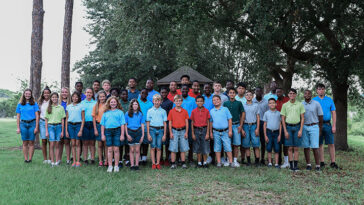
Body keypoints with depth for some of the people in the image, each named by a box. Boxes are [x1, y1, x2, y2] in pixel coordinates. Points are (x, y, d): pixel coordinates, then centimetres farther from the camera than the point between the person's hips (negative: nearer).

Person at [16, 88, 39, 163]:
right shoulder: (20, 104, 8)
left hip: (32, 124, -1)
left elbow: (37, 116, 0)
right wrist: (18, 128, 3)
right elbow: (18, 117, 9)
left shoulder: (34, 104, 3)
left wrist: (36, 127, -6)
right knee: (25, 143, 5)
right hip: (23, 124, 2)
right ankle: (25, 159, 10)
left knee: (31, 142, 1)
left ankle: (30, 158, 7)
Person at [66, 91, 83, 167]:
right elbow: (66, 119, 12)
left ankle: (78, 161, 5)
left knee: (78, 144, 0)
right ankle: (74, 161, 9)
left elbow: (83, 119, -1)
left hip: (78, 125, -2)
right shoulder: (68, 106, 10)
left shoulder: (81, 106, 1)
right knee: (73, 144, 4)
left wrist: (81, 130, -9)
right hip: (70, 125, 2)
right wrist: (66, 130, 5)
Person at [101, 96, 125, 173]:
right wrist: (102, 134, 6)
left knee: (116, 149, -1)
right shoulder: (106, 113, 13)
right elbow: (102, 124, 13)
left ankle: (116, 166, 8)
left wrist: (122, 134, -5)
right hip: (108, 131, 2)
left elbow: (122, 124, 1)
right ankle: (110, 166, 12)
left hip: (117, 130, -2)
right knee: (110, 149, 4)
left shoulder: (120, 112, 6)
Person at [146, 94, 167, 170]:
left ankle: (158, 163, 9)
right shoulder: (150, 111, 5)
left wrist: (164, 134, 2)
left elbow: (165, 123, 7)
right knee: (153, 147, 0)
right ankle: (153, 163, 6)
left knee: (159, 147, 2)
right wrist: (148, 134, -1)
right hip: (152, 129, 0)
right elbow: (148, 123, 5)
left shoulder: (163, 111, 6)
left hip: (160, 130, 0)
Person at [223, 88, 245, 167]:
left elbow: (243, 114, 5)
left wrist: (240, 125, -1)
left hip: (236, 125, 0)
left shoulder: (239, 103, 4)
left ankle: (235, 160, 8)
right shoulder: (225, 103, 6)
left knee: (236, 144, -1)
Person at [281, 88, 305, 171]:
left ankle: (296, 165, 7)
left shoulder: (300, 104, 4)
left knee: (296, 148, 2)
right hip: (288, 127, 0)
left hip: (297, 126, 0)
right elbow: (283, 119, 4)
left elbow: (302, 118, 4)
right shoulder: (285, 105, 4)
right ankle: (291, 165, 7)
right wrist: (285, 131, -2)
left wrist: (300, 130, -3)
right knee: (290, 148, 1)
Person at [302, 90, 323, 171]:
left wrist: (320, 129, 8)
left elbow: (320, 116, 4)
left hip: (314, 127, -2)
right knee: (306, 146, 3)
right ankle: (308, 164, 11)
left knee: (315, 147, -8)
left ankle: (317, 165, -3)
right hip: (304, 127, 2)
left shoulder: (316, 104, -2)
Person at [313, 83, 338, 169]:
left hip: (327, 124, 1)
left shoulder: (329, 100, 7)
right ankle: (321, 162, 12)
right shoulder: (314, 100, 5)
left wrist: (334, 126, -2)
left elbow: (333, 113, 6)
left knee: (331, 144, 0)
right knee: (320, 144, 4)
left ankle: (333, 162, 7)